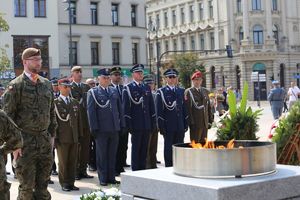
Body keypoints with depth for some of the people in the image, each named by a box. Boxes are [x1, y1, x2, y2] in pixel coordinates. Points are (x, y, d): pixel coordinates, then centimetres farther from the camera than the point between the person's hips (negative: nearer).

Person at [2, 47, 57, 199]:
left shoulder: (47, 84, 10)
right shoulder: (16, 85, -8)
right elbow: (8, 116, -9)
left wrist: (52, 135, 12)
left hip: (45, 141, 5)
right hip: (25, 143, -5)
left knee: (43, 185, 12)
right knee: (26, 187, 1)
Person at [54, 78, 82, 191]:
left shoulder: (75, 103, 15)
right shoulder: (55, 103, -2)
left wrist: (80, 135, 10)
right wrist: (55, 137, -9)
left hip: (74, 138, 5)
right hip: (62, 138, -4)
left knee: (73, 162, 6)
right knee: (63, 162, 3)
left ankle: (71, 183, 16)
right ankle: (64, 184, 13)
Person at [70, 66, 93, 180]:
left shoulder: (86, 87, 15)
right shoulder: (69, 87, -2)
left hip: (86, 120, 5)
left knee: (85, 147, 7)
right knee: (75, 147, 0)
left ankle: (83, 170, 15)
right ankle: (75, 171, 7)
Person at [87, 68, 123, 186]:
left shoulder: (114, 91, 13)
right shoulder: (93, 92, -1)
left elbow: (120, 109, 16)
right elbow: (91, 111, -5)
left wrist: (122, 124, 9)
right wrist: (94, 128, -10)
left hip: (114, 128, 4)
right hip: (101, 129, -4)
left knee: (112, 154, 10)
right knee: (102, 155, 4)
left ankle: (111, 177, 18)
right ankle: (103, 178, 11)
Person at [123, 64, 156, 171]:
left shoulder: (147, 88, 14)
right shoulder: (127, 88, -2)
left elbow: (151, 106, 15)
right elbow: (126, 107, -6)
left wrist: (153, 122, 9)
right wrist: (128, 124, -11)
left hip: (147, 125, 5)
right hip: (136, 125, -5)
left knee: (144, 149, 9)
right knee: (136, 148, 0)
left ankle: (143, 169, 17)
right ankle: (135, 170, 7)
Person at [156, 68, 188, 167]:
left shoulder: (181, 91, 13)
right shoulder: (161, 92, -1)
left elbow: (184, 109, 14)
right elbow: (159, 111, -4)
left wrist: (185, 124, 7)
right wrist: (161, 126, -9)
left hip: (180, 126, 4)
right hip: (168, 126, -4)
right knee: (168, 148, 2)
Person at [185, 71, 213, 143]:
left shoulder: (205, 91, 15)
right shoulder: (188, 91, -3)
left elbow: (209, 107, 17)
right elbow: (188, 107, -8)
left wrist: (210, 120, 11)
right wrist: (190, 121, -14)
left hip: (205, 123, 5)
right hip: (195, 123, -5)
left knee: (204, 143, 9)